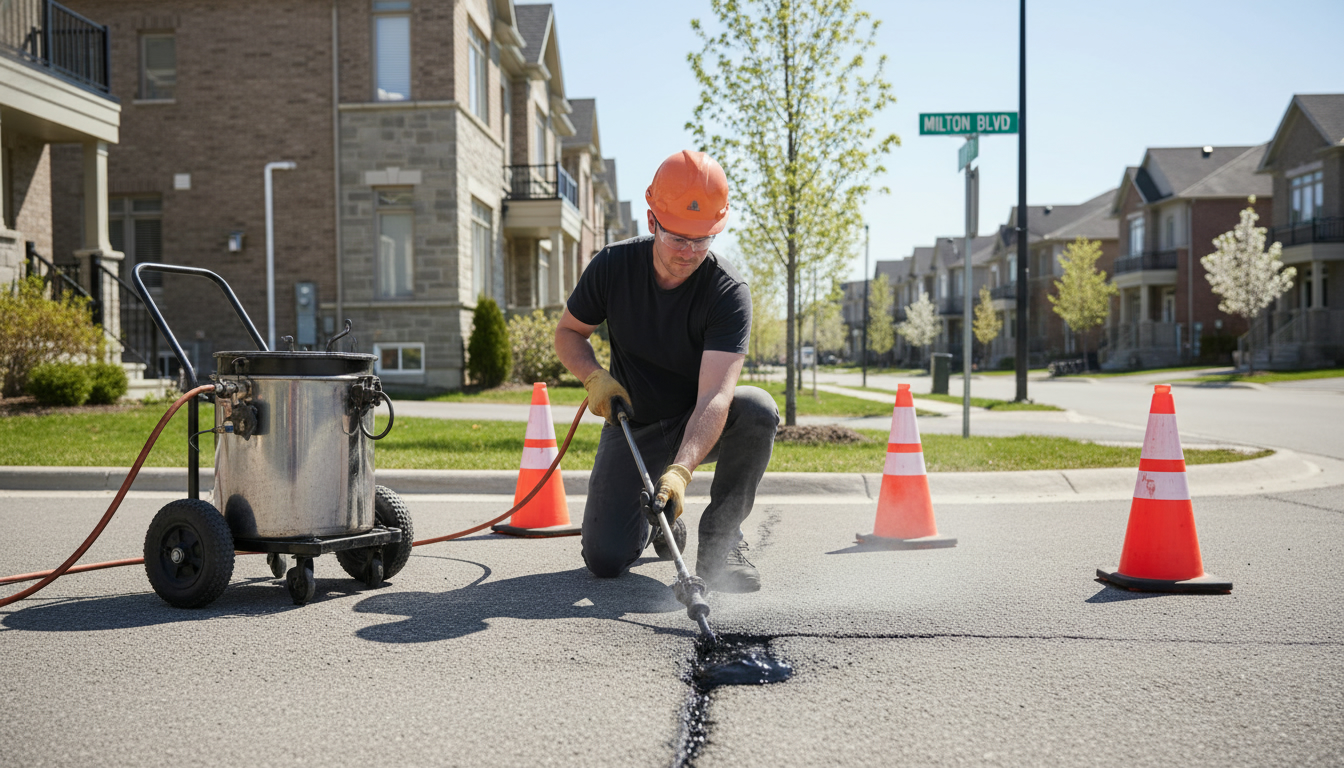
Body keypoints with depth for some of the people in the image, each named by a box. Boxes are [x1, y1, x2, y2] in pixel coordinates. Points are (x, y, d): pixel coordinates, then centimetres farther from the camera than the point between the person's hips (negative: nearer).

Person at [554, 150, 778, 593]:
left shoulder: (728, 292, -25)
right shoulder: (613, 266, -15)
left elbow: (714, 396, -35)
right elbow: (568, 332, 1)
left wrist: (679, 471, -51)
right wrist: (594, 377, -21)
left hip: (700, 425, -1)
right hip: (633, 426, 2)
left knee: (758, 410, -36)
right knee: (605, 559, -13)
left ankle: (719, 541, -16)